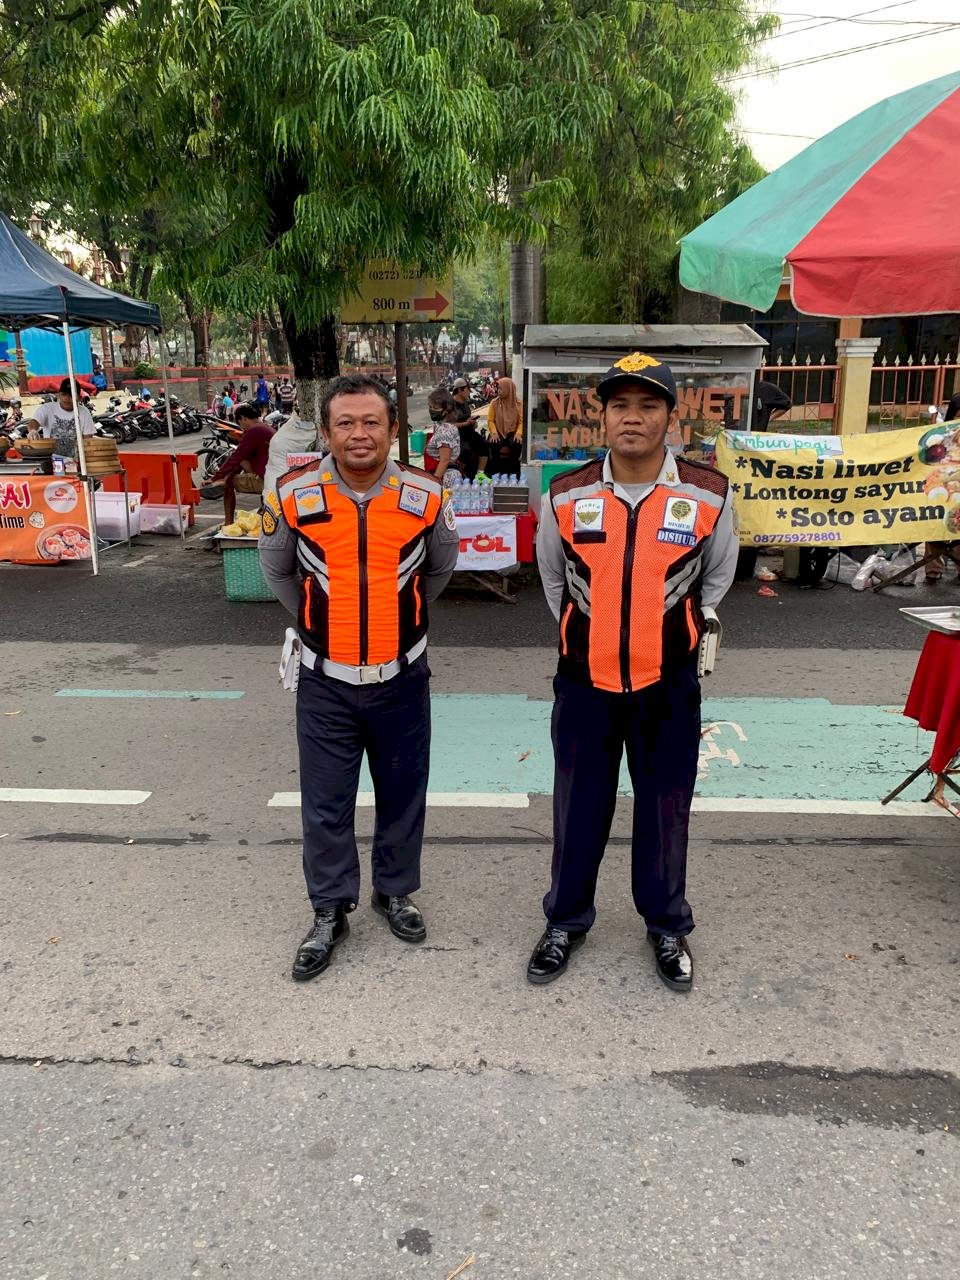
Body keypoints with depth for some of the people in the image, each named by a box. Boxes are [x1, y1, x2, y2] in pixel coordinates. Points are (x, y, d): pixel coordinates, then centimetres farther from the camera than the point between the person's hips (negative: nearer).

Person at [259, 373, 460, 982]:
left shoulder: (426, 497, -9)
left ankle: (395, 891, 37)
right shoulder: (294, 497, -10)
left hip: (401, 678, 1)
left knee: (403, 795, 14)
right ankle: (331, 911, 27)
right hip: (326, 681, 0)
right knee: (326, 805, 8)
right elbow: (277, 570, 11)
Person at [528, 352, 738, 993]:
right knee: (579, 808, 13)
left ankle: (667, 926, 35)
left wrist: (673, 636, 10)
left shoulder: (708, 495, -9)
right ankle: (567, 920, 34)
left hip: (668, 685, 0)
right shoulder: (566, 497, -6)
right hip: (585, 683, 1)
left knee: (665, 811, 13)